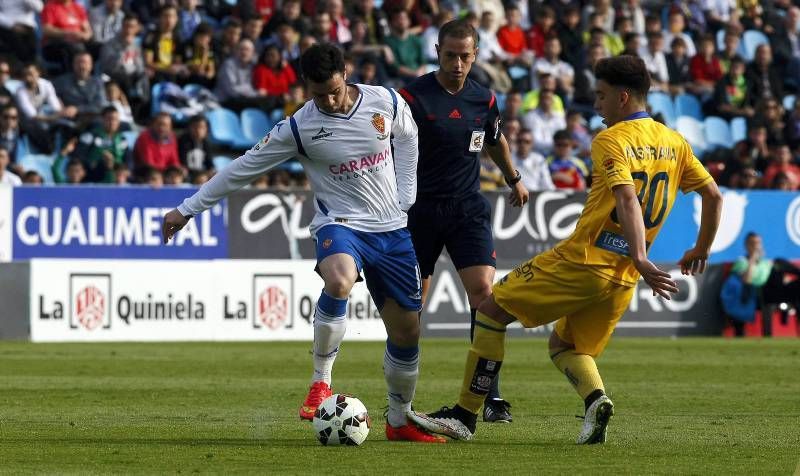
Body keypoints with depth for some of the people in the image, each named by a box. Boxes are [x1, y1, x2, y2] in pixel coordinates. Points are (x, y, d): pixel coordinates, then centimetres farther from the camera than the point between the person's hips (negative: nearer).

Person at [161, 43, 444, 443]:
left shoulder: (386, 102, -4)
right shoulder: (300, 128, -10)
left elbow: (406, 139, 19)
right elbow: (245, 167, -3)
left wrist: (406, 197, 11)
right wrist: (189, 208, 0)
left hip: (393, 229, 3)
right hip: (341, 225, -3)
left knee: (406, 328, 4)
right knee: (338, 280, -38)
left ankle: (400, 421, 25)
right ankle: (320, 381, -23)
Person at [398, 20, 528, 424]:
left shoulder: (484, 99, 4)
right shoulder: (413, 96, -9)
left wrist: (514, 179, 39)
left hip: (468, 208, 2)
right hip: (421, 208, -2)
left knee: (483, 291, -14)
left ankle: (490, 396, -13)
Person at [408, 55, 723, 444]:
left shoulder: (611, 141, -11)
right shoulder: (675, 143, 10)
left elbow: (627, 200, -25)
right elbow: (714, 196, 15)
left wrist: (641, 260, -34)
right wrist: (701, 251, 26)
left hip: (581, 261, -7)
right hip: (622, 280, 7)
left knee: (492, 310, 6)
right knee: (564, 345, 23)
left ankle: (465, 415, 5)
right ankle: (596, 398, -9)